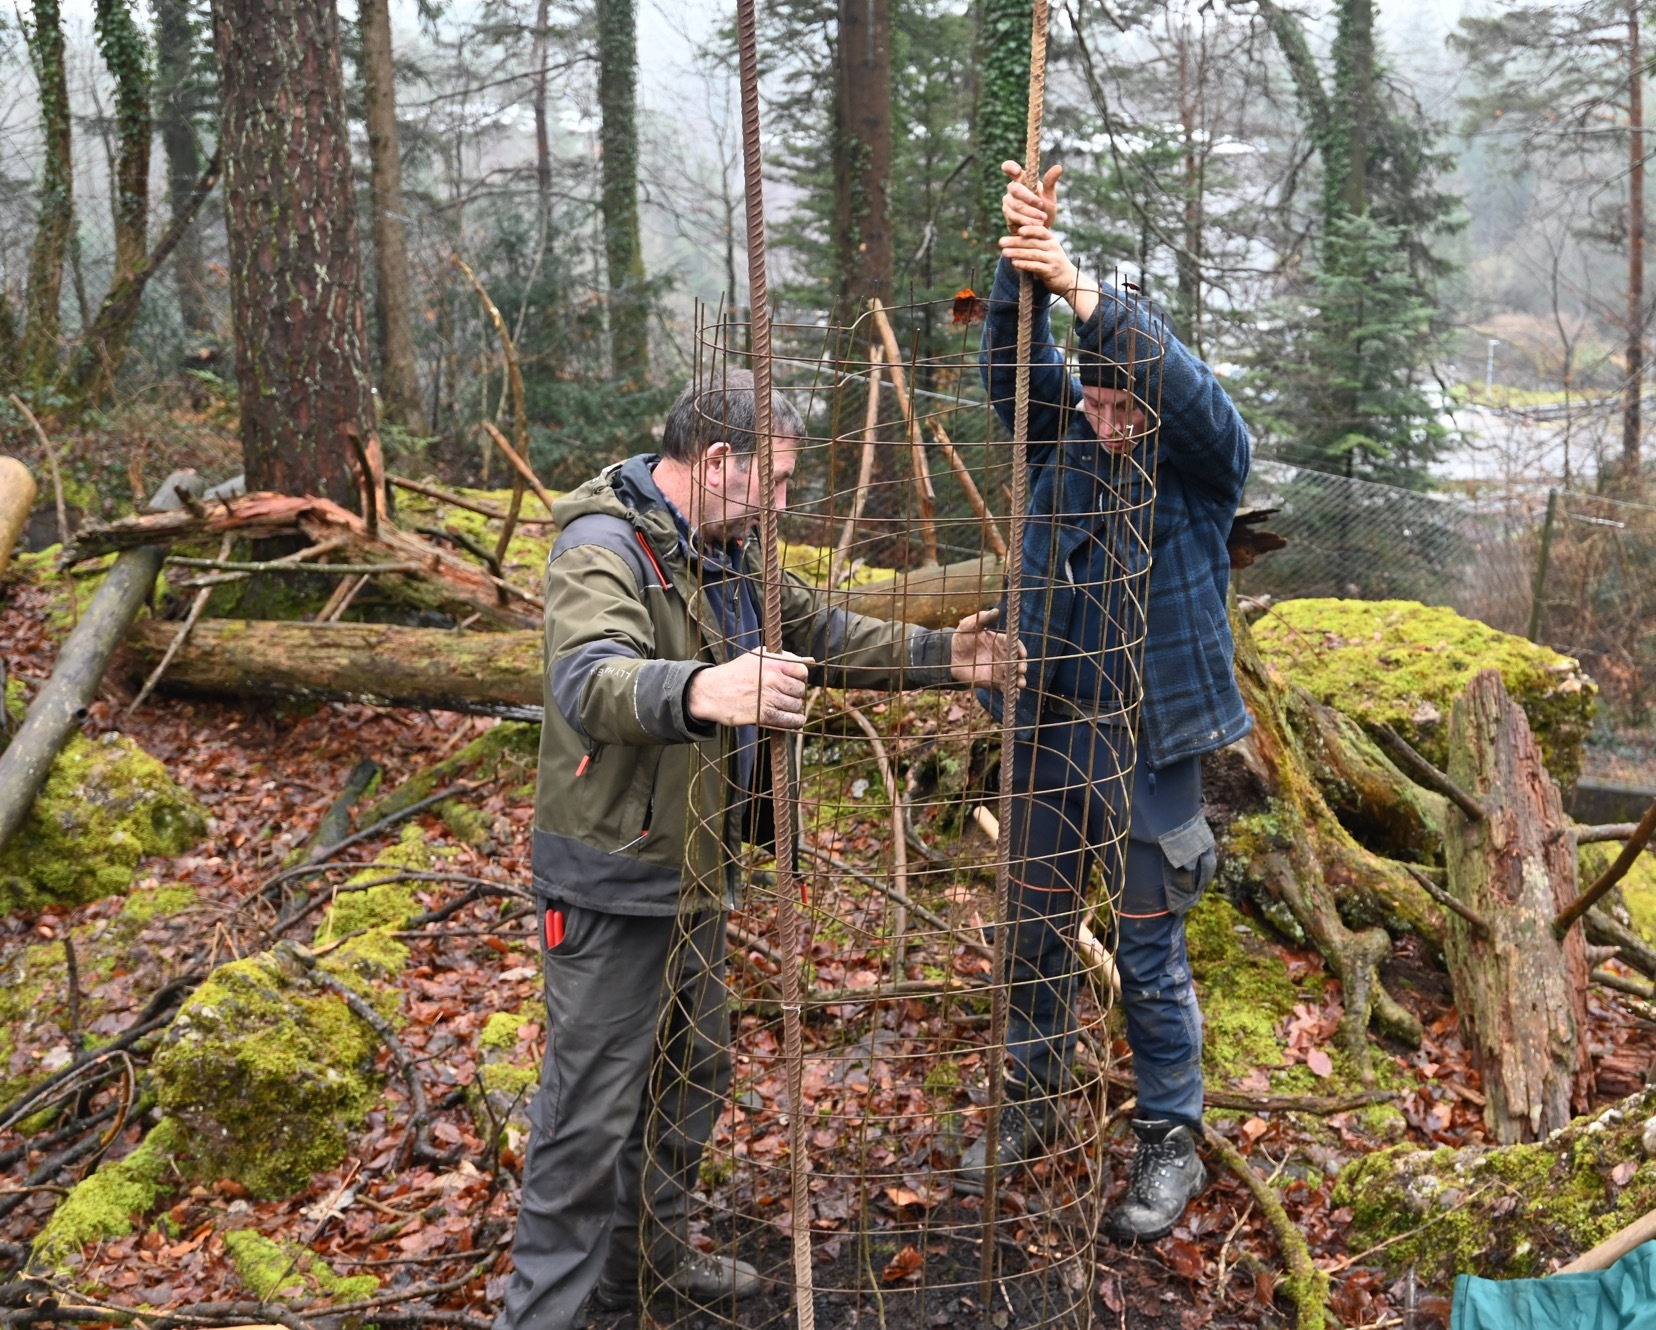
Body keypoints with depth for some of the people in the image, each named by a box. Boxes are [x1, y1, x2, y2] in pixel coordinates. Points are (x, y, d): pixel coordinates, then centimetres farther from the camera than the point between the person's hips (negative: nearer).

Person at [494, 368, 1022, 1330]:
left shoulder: (732, 553, 8)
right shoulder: (605, 547, -23)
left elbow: (824, 634, 18)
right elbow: (589, 682, -42)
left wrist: (940, 656, 5)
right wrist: (701, 691, -62)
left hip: (695, 871, 9)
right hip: (612, 881, -9)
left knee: (694, 1073, 22)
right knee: (592, 1113, -2)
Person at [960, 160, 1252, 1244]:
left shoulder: (1208, 458, -9)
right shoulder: (1063, 432, 2)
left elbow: (1186, 384, -29)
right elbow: (1010, 363, -15)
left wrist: (1082, 287, -39)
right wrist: (1021, 261, -33)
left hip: (1150, 738, -4)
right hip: (1046, 720, 4)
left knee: (1150, 945, 5)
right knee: (1036, 926, 15)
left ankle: (1172, 1143, 23)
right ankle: (1034, 1103, 36)